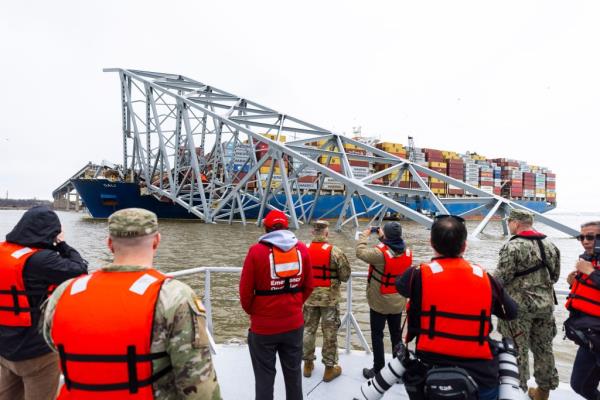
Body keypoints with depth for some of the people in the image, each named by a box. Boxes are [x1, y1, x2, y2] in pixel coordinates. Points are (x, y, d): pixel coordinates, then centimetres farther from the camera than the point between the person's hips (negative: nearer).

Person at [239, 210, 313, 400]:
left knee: (264, 375, 12)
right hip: (294, 323, 4)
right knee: (293, 372, 20)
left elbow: (245, 291, -9)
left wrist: (251, 311, 9)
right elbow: (308, 286, 5)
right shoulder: (302, 249, -2)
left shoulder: (257, 251, -13)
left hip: (264, 326, -3)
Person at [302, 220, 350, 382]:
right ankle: (330, 368, 22)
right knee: (330, 333, 10)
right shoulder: (335, 251, -16)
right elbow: (345, 276, -8)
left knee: (308, 330, 17)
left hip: (309, 296, 3)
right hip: (330, 298, -3)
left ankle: (308, 364, 31)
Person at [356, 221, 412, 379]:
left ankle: (378, 370, 16)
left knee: (377, 335, 8)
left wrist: (365, 235, -4)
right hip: (398, 302, 6)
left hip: (379, 302, -5)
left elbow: (360, 252, -18)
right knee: (396, 334, 19)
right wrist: (382, 237, 10)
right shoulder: (407, 252, -8)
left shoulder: (380, 253, -27)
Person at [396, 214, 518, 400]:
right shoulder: (484, 278, -3)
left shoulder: (419, 276, -12)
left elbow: (401, 284, 11)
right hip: (481, 377, 3)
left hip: (432, 373, -2)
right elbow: (511, 312, 13)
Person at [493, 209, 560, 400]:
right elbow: (555, 276, 14)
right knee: (543, 347, 17)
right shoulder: (550, 245, 6)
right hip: (546, 304, 7)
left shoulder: (513, 246, -16)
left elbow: (500, 278, -18)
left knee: (517, 349, 4)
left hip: (519, 305, -7)